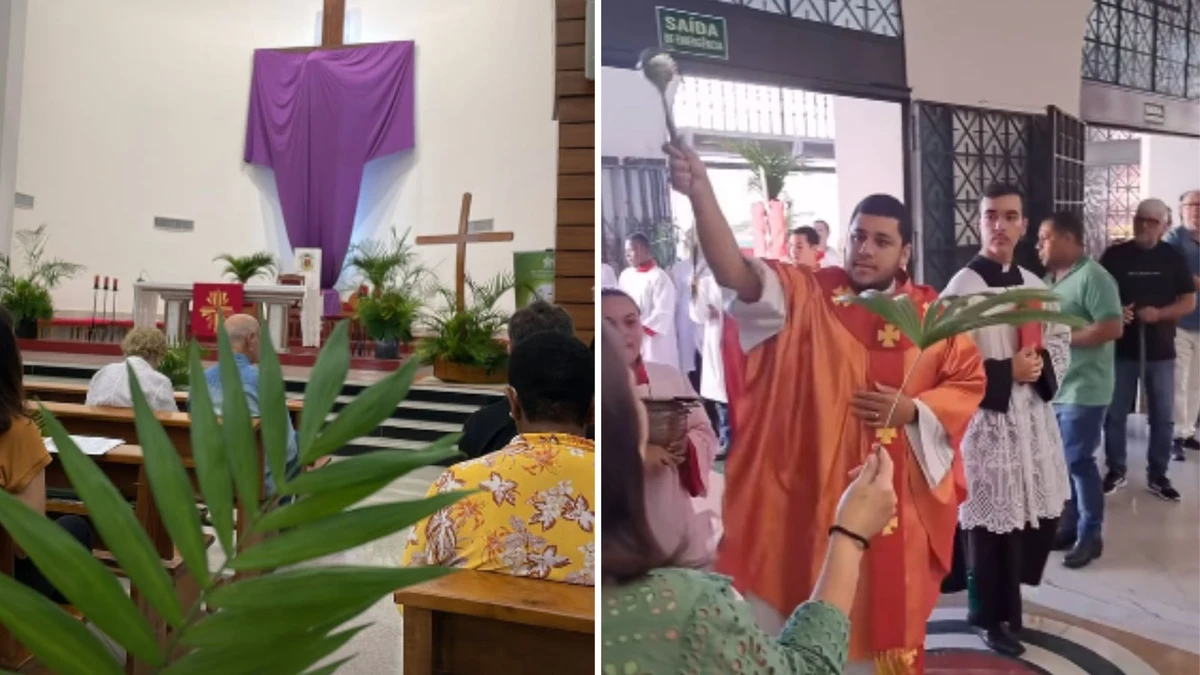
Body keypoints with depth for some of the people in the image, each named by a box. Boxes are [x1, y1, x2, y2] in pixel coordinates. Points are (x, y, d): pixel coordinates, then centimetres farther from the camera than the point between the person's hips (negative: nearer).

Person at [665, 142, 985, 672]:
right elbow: (734, 273, -19)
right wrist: (702, 194, -34)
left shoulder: (934, 314, 3)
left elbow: (969, 383, 9)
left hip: (899, 499, 2)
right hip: (813, 491, -2)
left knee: (890, 616, 17)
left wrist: (915, 409, -11)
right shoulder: (804, 295, -4)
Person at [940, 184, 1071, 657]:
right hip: (986, 418, -6)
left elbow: (1061, 343, 15)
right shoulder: (961, 289, -13)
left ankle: (1005, 597, 39)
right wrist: (1006, 372, -17)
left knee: (1041, 512, 14)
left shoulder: (1035, 286, 8)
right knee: (992, 520, 3)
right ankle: (991, 614, 25)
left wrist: (1042, 366, -6)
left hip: (1034, 415, 7)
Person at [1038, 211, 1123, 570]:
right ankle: (1068, 526, 25)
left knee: (1078, 461, -1)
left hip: (1083, 389, -8)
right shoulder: (1051, 278, 13)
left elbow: (1112, 327, -20)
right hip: (1053, 387, 8)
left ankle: (1090, 535, 12)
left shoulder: (1093, 277, -13)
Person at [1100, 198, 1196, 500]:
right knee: (1115, 414, 5)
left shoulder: (1173, 258, 2)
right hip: (1121, 348, -1)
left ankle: (1157, 476, 21)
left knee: (1162, 416, 8)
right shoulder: (1115, 255, -2)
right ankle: (1116, 471, 20)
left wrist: (1159, 313, -17)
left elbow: (1188, 302, 2)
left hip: (1161, 350, 1)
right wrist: (1114, 311, -20)